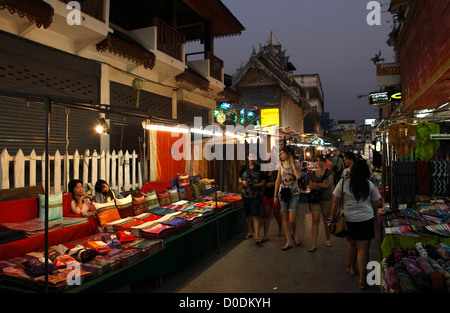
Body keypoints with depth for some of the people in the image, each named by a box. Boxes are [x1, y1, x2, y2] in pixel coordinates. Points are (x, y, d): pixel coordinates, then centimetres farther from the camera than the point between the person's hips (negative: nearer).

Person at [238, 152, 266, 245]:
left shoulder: (259, 168, 0)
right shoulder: (244, 168, 8)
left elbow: (263, 182, 0)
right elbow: (239, 179, 14)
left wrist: (255, 185, -17)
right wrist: (243, 182, -9)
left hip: (256, 196, -3)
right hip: (245, 195, 3)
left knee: (255, 216, -8)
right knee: (248, 214, 15)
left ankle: (257, 237, -6)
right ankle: (250, 232, 31)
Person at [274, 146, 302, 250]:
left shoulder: (296, 163, -1)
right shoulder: (281, 165, 7)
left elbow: (298, 176, -20)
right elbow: (278, 181, 10)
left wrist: (292, 163, -12)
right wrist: (275, 195, 9)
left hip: (294, 193, -3)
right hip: (283, 193, 3)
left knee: (292, 219, -9)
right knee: (285, 217, 4)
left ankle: (294, 234, 23)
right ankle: (289, 242, 13)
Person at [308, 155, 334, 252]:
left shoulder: (329, 172, 0)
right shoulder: (313, 174, 11)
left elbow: (328, 185, -13)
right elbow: (311, 187, 4)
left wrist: (316, 185, -5)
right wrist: (322, 185, -10)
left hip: (327, 199, -2)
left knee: (326, 220, 7)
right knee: (315, 220, -4)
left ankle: (328, 240, 30)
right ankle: (313, 245, -4)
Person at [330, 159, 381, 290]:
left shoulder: (343, 182, -6)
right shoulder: (370, 185, -4)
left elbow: (336, 202, -3)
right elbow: (376, 204, 3)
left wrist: (333, 216, 9)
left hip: (349, 219, 1)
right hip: (366, 219, -1)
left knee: (351, 244, 20)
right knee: (363, 248, 3)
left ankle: (352, 268, 40)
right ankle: (362, 279, 6)